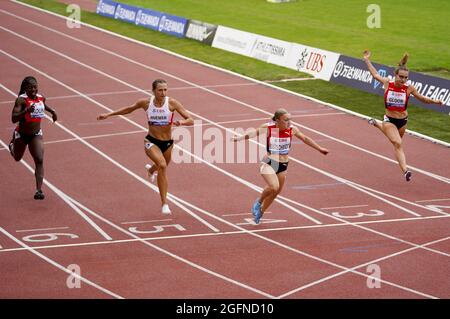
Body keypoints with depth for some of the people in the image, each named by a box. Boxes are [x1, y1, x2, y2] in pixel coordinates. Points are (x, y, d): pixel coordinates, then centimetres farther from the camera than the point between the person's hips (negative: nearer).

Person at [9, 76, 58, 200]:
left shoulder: (41, 98, -6)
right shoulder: (21, 100, -25)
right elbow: (14, 119, -35)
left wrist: (52, 111, 9)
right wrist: (26, 110, -47)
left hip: (36, 134, 2)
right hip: (21, 134, -2)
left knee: (39, 161, -14)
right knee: (17, 158, 25)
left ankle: (39, 190, -14)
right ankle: (12, 145, 62)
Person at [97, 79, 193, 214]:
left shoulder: (172, 103, -16)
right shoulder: (145, 103, -13)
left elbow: (190, 120, -16)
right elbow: (129, 109, 7)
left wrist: (182, 122, -38)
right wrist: (109, 114, 10)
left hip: (167, 143, 2)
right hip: (151, 141, -2)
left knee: (162, 168, 27)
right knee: (162, 165, -29)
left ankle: (151, 169, 68)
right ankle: (164, 203, -23)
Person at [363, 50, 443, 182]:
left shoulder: (409, 88, -10)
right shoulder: (387, 83, -11)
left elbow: (422, 98, 5)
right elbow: (375, 74, 6)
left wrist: (433, 101, -9)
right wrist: (367, 60, 11)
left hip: (402, 120, 3)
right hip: (389, 120, -3)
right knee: (397, 144, -20)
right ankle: (405, 170, -27)